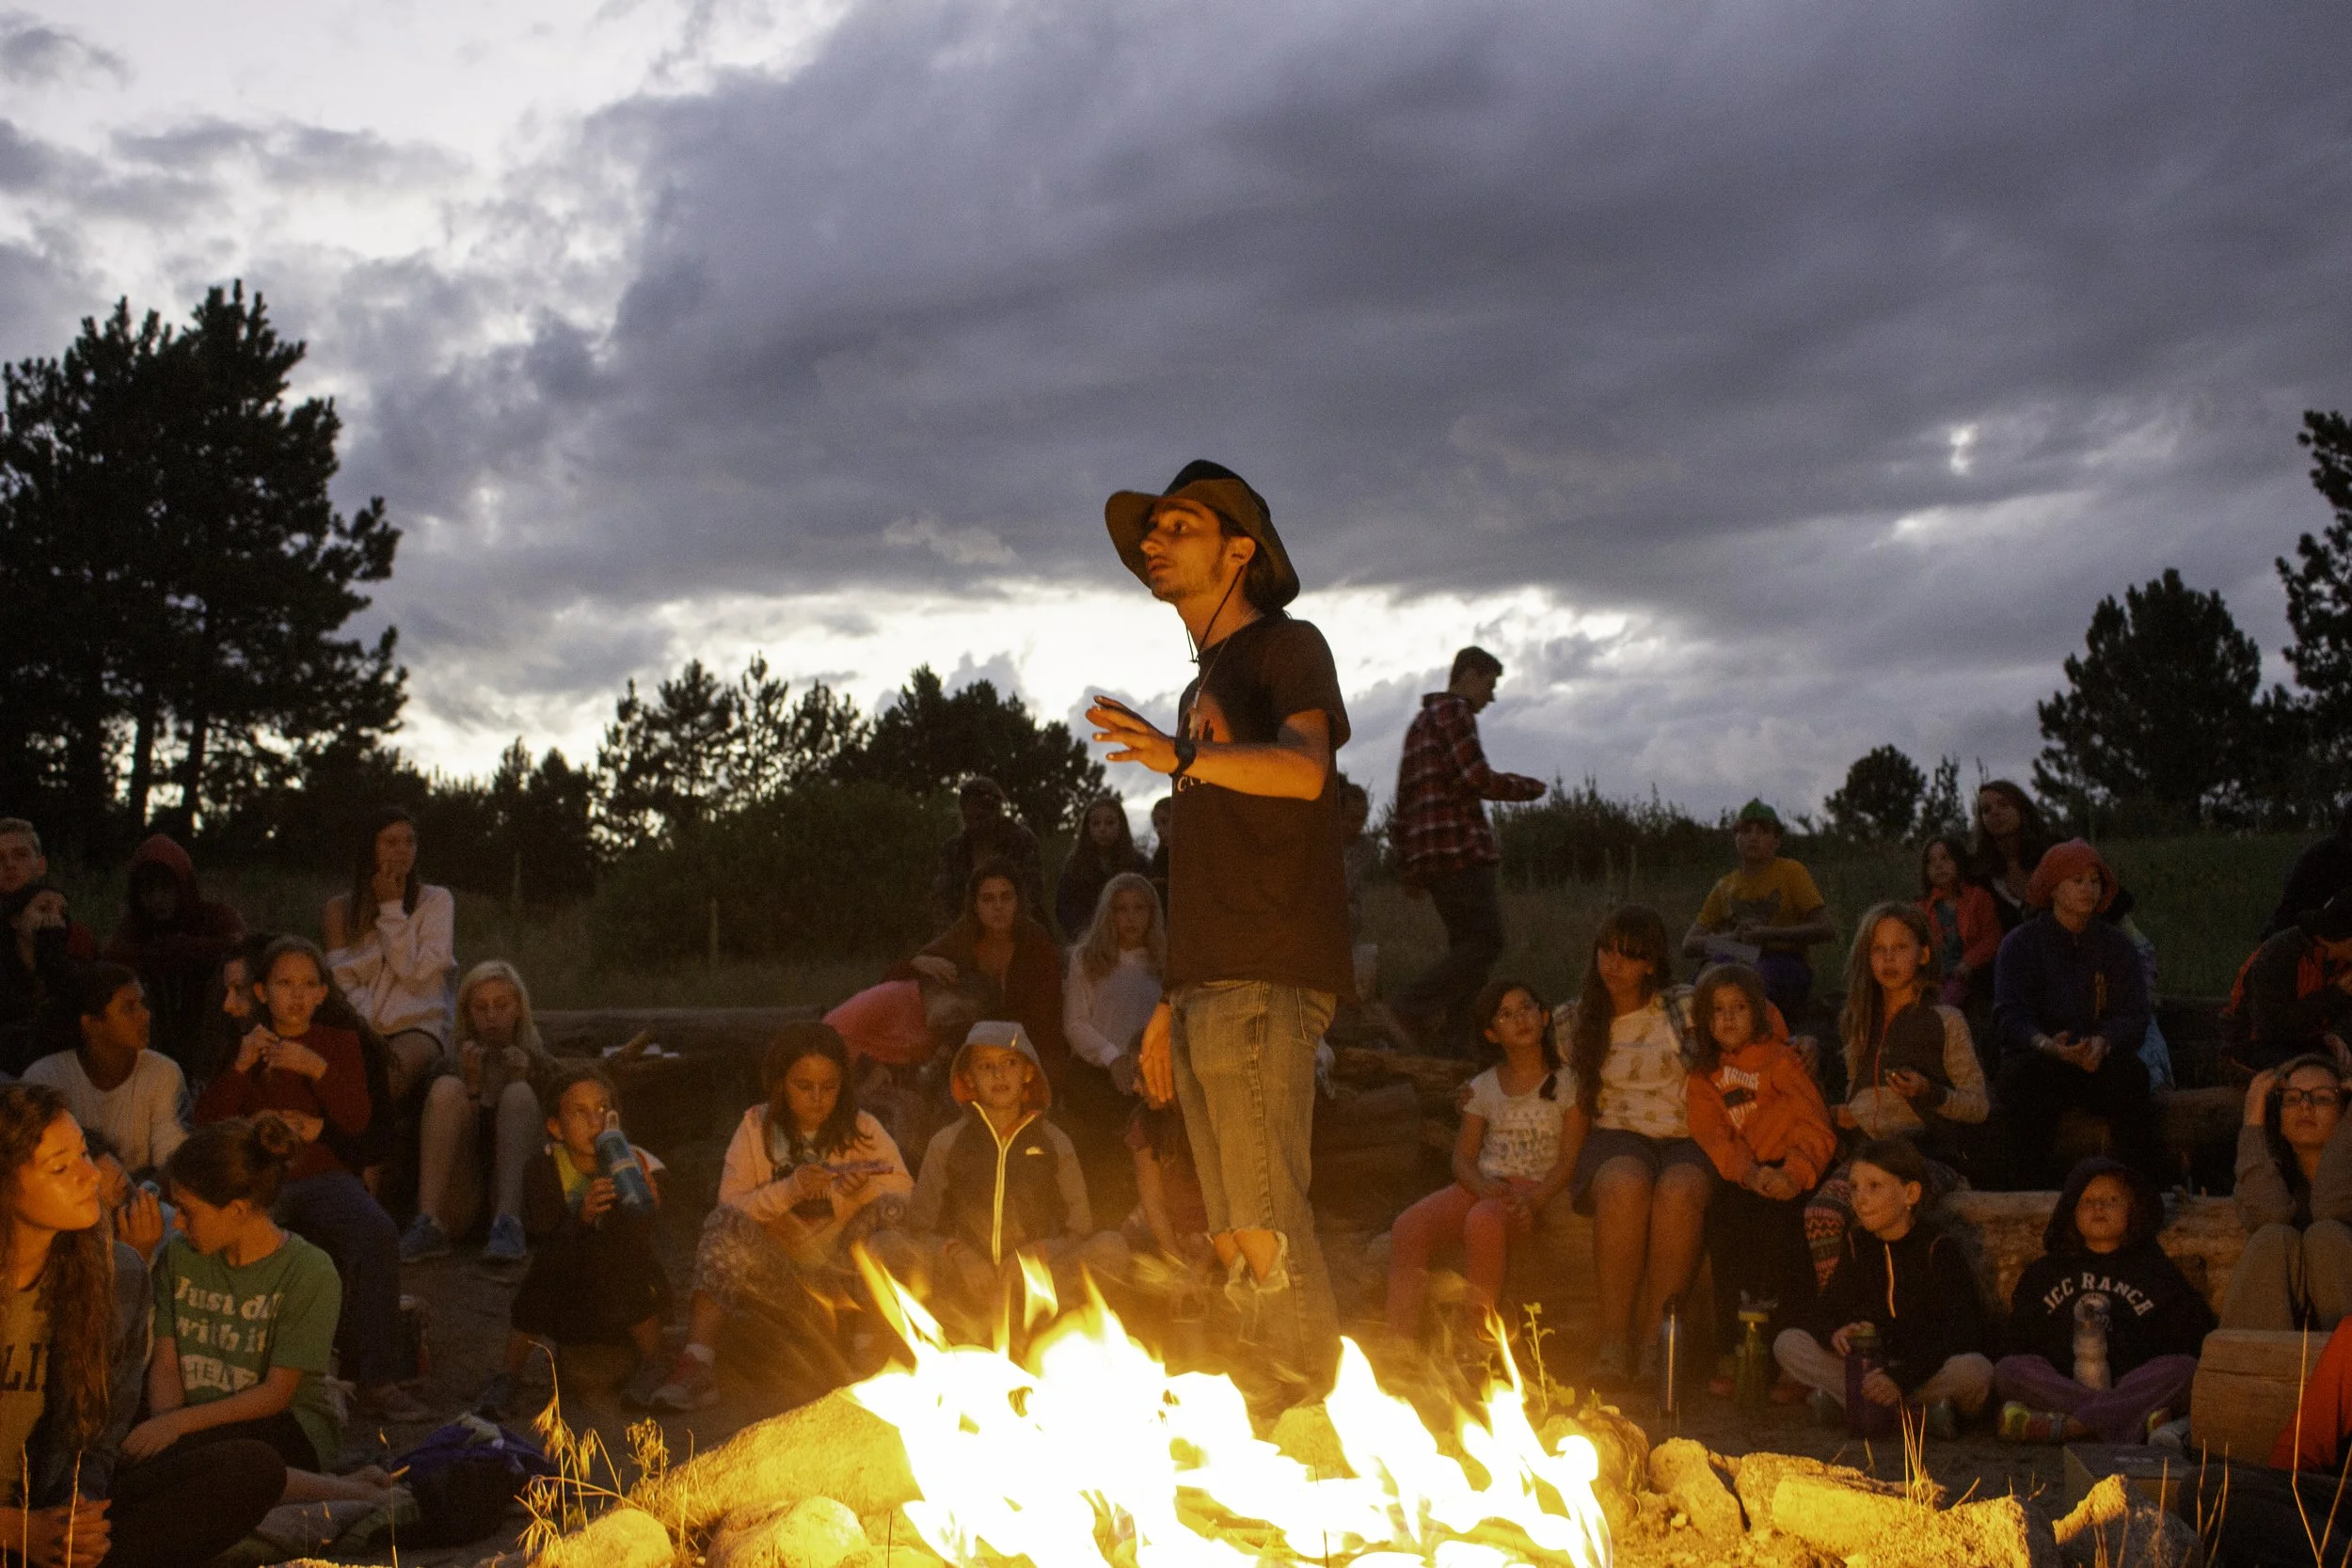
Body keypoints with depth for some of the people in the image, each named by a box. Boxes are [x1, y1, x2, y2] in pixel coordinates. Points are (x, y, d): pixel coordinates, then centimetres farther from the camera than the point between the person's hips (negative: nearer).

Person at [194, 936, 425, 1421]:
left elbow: (357, 1121, 4)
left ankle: (378, 1381, -31)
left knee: (378, 1233, -32)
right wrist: (241, 1066, -7)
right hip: (256, 1176, 0)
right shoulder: (243, 1042, 19)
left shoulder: (339, 1043, 19)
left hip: (322, 1175, 0)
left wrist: (317, 1069, -10)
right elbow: (206, 1121, 7)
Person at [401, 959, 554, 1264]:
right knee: (447, 1088, -17)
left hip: (522, 1197, 0)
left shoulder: (539, 1066, 19)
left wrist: (521, 1078, -4)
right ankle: (429, 1225, -35)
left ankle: (508, 1225, -39)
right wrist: (473, 1087, -6)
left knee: (518, 1094, -20)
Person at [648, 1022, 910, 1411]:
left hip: (841, 1270, 0)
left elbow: (905, 1197, -5)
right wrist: (789, 1190, -24)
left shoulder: (861, 1128, 5)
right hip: (776, 1268, 0)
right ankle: (696, 1366, -30)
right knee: (728, 1227, -27)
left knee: (888, 1214, -25)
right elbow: (730, 1205, -8)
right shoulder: (757, 1126, 3)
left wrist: (862, 1191, -26)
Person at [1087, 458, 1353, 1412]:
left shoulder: (1287, 647, 0)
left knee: (1266, 1231, -13)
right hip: (1207, 986, 9)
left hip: (1265, 983, -9)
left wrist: (1180, 755, -40)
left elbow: (1303, 768, -23)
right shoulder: (1206, 689, 25)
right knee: (1235, 1243, 9)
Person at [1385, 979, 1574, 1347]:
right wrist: (1481, 1185, -13)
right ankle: (1401, 1341, -26)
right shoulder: (1483, 1088, 15)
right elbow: (1462, 1156, 11)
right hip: (1482, 1186, 4)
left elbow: (1571, 1159, -3)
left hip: (1540, 1190, -4)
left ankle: (1480, 1341, -30)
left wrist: (1534, 1199, -19)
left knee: (1483, 1222, -39)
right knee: (1408, 1227, -25)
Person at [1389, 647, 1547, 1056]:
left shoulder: (1420, 722, 27)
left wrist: (1408, 861, 25)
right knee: (1485, 941, -13)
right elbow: (1474, 778, -14)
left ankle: (1455, 1041, -1)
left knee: (1467, 945, 8)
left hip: (1429, 853, 10)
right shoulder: (1454, 712, -3)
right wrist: (1527, 787, 1)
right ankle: (1414, 1006, -23)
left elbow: (1404, 797, 26)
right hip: (1460, 848, -10)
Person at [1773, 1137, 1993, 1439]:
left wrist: (1900, 1378, -32)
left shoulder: (1937, 1248, -11)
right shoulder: (1858, 1246, 7)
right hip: (1867, 1367, 5)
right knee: (1787, 1344, -13)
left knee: (1974, 1371, -37)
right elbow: (1824, 1312, 4)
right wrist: (1834, 1333, -23)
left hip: (1928, 1371, -5)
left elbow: (1960, 1335, -20)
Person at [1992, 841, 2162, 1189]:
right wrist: (2049, 1046, -29)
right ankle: (2034, 1185, -35)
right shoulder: (2020, 944, 5)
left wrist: (2103, 1042, -24)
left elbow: (2134, 1014, 0)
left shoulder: (2117, 947, 12)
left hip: (2101, 1061, 2)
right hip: (2038, 1057, -2)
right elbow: (2010, 1015, -7)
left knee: (2131, 1071, -30)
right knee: (2024, 1074, -34)